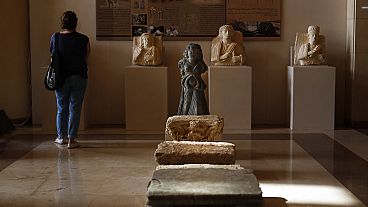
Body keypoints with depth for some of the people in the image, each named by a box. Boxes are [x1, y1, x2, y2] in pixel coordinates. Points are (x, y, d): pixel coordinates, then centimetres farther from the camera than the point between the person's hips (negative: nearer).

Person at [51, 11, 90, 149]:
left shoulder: (55, 37, -5)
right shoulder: (83, 39, -9)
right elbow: (86, 56, 4)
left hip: (61, 77, 2)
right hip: (79, 77, -1)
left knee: (61, 107, 15)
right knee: (75, 108, 3)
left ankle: (61, 137, 25)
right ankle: (72, 139, 3)